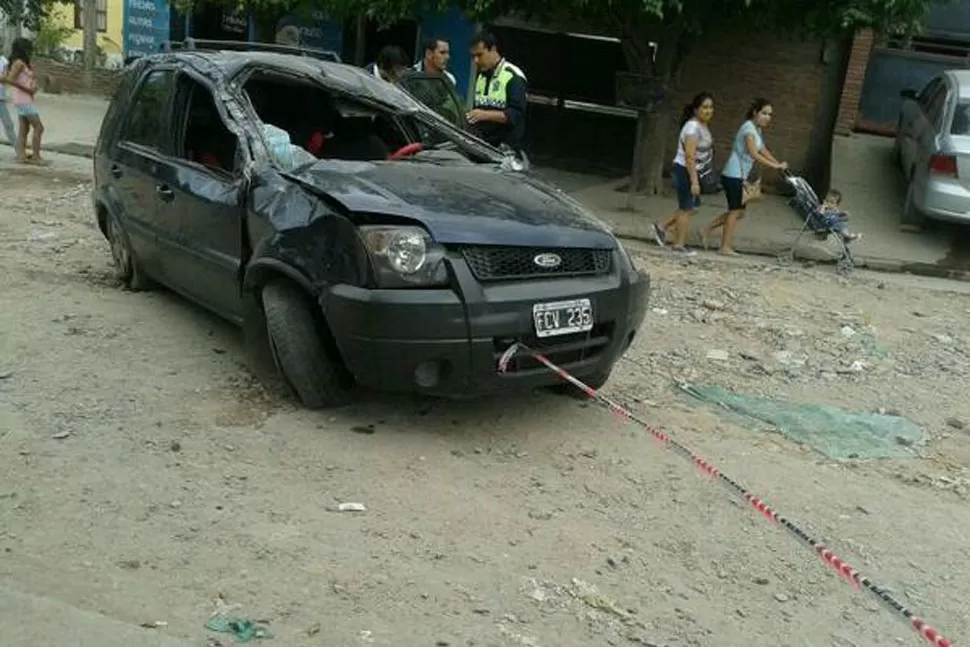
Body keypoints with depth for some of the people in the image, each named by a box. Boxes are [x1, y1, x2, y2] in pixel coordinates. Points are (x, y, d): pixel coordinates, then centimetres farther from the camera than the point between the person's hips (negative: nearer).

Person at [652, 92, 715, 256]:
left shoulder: (703, 126, 11)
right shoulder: (693, 127, -19)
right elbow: (689, 156, -25)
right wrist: (694, 181, -28)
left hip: (694, 172, 9)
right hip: (685, 172, -9)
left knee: (692, 207, 15)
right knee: (686, 209, 0)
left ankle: (661, 226, 24)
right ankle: (679, 245, 11)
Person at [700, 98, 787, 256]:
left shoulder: (758, 130, 16)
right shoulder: (749, 127, -15)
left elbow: (763, 151, 17)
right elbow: (754, 154, -23)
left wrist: (779, 164, 6)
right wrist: (775, 166, -24)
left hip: (740, 176, 9)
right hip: (734, 175, -9)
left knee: (738, 211, 12)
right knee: (736, 211, -3)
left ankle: (706, 230, 17)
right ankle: (726, 247, 4)